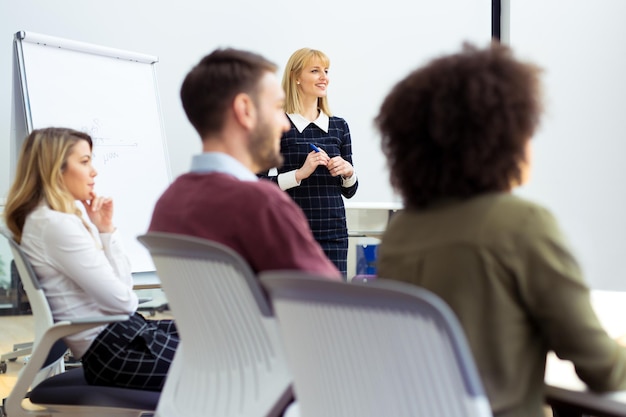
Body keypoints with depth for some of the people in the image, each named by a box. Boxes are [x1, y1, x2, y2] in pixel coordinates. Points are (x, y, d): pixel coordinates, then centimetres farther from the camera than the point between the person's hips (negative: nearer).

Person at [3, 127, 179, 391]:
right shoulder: (57, 225, -18)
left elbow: (123, 284, 12)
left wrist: (106, 230, 1)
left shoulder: (66, 219, 13)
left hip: (119, 334, 10)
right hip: (114, 349, -10)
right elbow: (120, 299, -18)